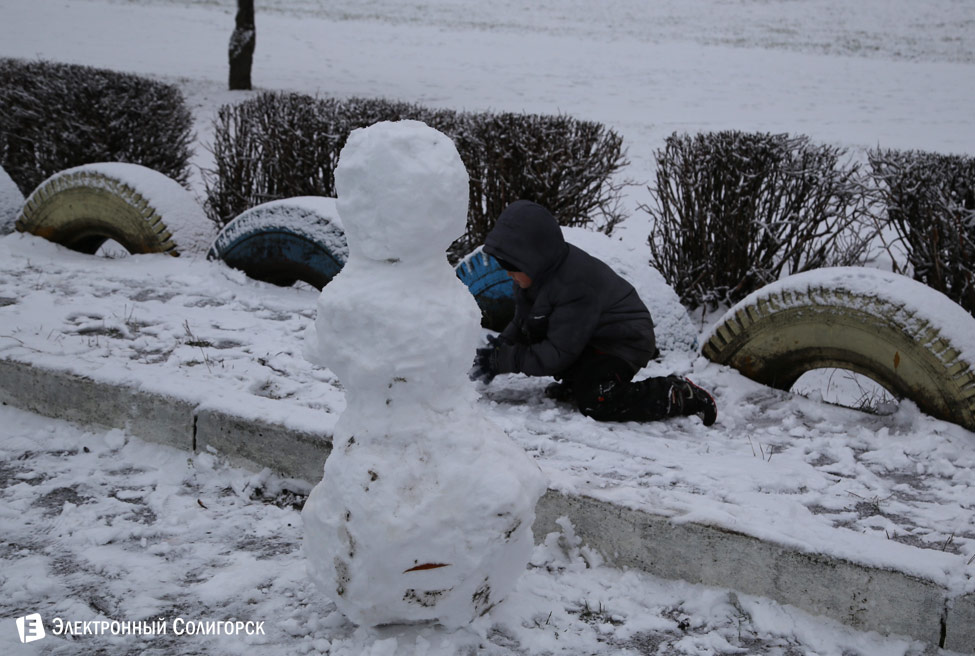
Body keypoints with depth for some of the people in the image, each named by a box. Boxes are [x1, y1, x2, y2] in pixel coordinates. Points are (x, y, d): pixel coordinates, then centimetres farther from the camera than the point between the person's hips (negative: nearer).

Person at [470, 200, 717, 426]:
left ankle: (678, 395, -11)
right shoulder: (535, 273, -4)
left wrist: (502, 360, -30)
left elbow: (557, 353, -30)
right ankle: (576, 383, 12)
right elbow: (521, 323, 7)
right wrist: (500, 345, -14)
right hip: (588, 341, 10)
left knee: (595, 404, -28)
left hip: (623, 342, -10)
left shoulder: (576, 285, -33)